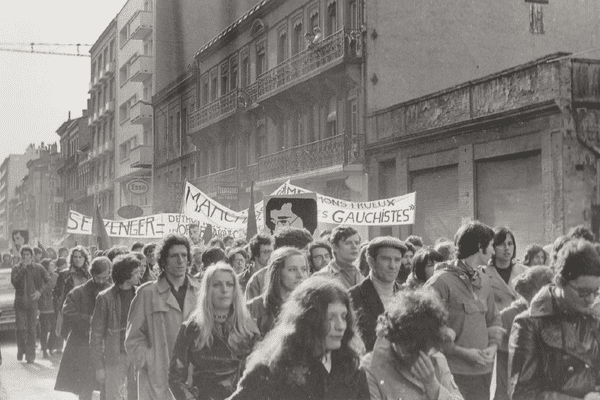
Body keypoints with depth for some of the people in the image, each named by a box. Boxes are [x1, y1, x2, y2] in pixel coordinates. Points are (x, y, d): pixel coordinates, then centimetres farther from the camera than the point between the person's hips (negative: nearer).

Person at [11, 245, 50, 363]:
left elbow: (48, 281, 7)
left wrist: (40, 291, -6)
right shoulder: (16, 269, 6)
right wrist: (23, 268, -13)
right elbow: (14, 282, -10)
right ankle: (21, 350, 20)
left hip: (32, 301, -1)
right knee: (20, 328, -3)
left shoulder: (38, 268, 5)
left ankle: (30, 355, 6)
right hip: (19, 302, 1)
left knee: (31, 329, 0)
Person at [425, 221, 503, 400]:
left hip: (484, 369, 7)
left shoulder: (484, 280, 11)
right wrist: (464, 353, -16)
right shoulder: (441, 281, -12)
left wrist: (493, 345, 0)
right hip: (454, 373, -7)